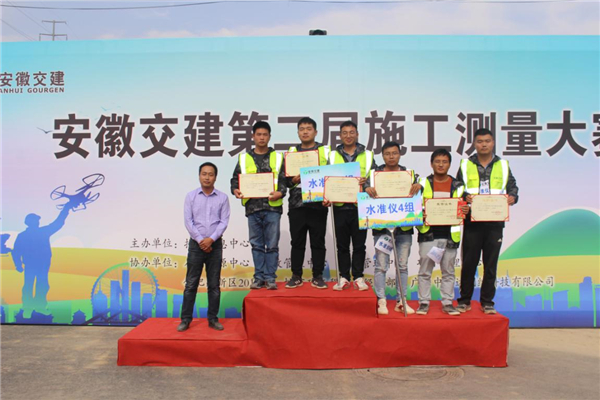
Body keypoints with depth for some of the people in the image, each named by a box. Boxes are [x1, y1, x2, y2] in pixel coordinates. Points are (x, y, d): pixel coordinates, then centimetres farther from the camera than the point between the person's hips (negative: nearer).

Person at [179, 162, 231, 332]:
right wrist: (200, 240, -10)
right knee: (191, 284, 3)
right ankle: (186, 319, 10)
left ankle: (213, 318, 14)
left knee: (214, 285, 5)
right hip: (196, 244, 0)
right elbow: (188, 221, -2)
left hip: (215, 244, 1)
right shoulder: (191, 196, 4)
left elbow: (224, 221, -2)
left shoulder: (222, 197, 3)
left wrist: (211, 239, -13)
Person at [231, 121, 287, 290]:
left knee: (272, 245, 1)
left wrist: (280, 192, -15)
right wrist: (235, 190, -7)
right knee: (257, 244, 8)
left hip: (272, 206, -1)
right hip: (252, 207, 2)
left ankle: (270, 278, 9)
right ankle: (259, 278, 16)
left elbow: (284, 180, 4)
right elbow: (235, 178, 13)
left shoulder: (278, 157, 9)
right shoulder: (244, 158, 12)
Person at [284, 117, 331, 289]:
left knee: (318, 242, 3)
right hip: (297, 204, 2)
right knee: (297, 242, 5)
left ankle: (317, 276, 12)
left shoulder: (325, 150, 7)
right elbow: (284, 178, 10)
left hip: (318, 204, -1)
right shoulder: (291, 152, 12)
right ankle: (296, 276, 14)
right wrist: (294, 180, -11)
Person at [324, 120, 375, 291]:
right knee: (342, 244, 6)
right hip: (340, 206, 1)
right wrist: (327, 197, -7)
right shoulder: (333, 156, 11)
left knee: (359, 244, 5)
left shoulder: (367, 155, 9)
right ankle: (344, 277, 15)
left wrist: (367, 181, -15)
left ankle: (358, 277, 15)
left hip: (360, 205, -1)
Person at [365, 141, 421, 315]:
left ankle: (401, 301, 17)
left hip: (404, 226, 2)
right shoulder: (374, 173, 7)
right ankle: (381, 301, 7)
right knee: (381, 265, -2)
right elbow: (366, 186, -2)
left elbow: (418, 187, 0)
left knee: (402, 265, 8)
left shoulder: (409, 173, 10)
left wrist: (418, 186, -23)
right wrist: (367, 188, -25)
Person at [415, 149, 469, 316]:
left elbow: (464, 207, 15)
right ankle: (424, 302, 12)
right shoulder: (423, 183, 5)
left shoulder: (458, 186, 10)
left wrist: (466, 210, -8)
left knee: (448, 271, 9)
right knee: (425, 270, 2)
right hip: (428, 233, -1)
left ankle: (447, 302, 18)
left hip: (449, 234, 2)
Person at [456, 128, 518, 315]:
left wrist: (512, 197, -11)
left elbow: (512, 186, 10)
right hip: (472, 221, -1)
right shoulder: (466, 165, 7)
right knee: (469, 262, 4)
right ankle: (465, 300, 15)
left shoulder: (503, 165, 10)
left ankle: (487, 302, 17)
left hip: (495, 222, 1)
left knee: (491, 263, 6)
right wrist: (464, 197, -16)